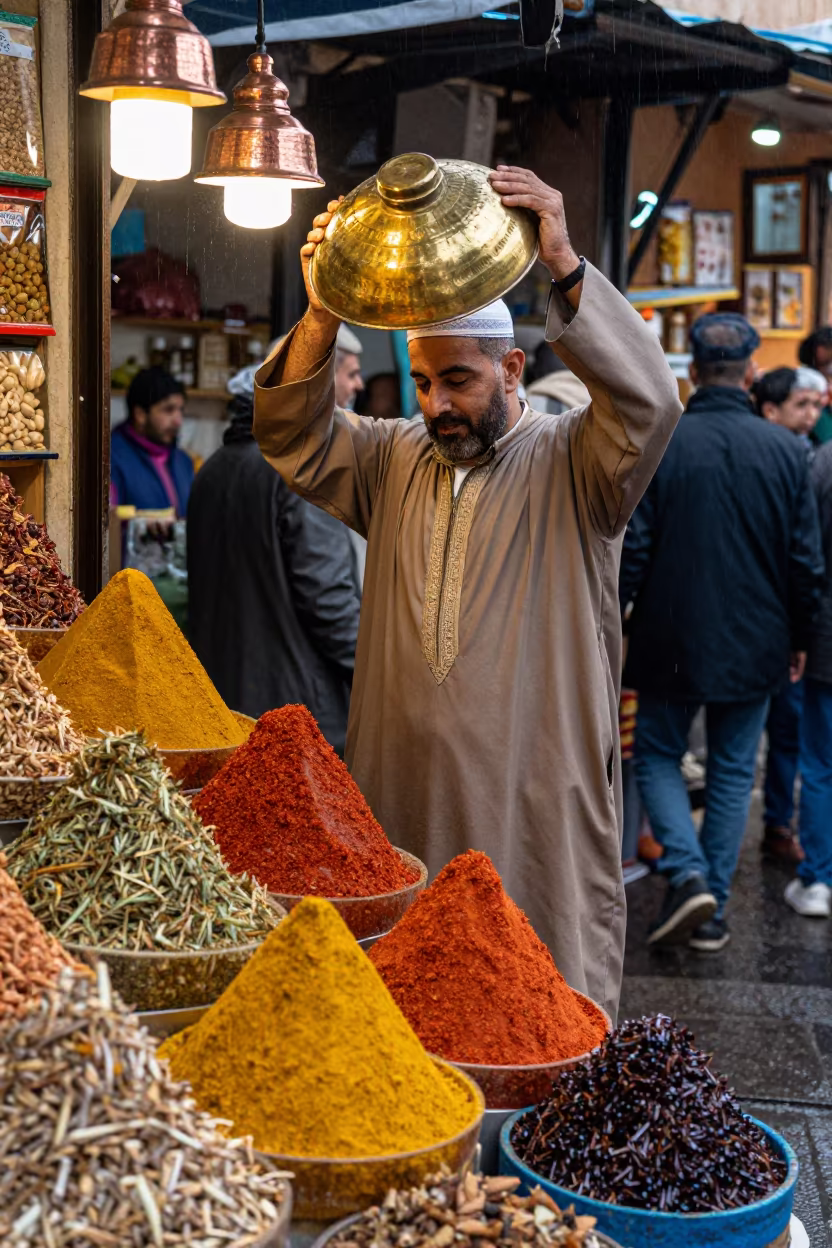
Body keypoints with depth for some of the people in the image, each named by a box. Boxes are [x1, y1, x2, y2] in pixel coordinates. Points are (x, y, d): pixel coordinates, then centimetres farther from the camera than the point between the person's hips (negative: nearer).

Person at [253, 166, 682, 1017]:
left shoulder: (571, 466, -2)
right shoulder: (394, 459, 12)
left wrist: (566, 270, -30)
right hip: (403, 796, 4)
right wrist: (323, 316, -14)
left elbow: (648, 402, -19)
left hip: (539, 809, -4)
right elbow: (294, 439, 3)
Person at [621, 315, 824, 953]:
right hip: (754, 644, 2)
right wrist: (798, 638, 12)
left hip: (671, 640, -2)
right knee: (733, 772, 13)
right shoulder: (786, 450, -4)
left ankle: (688, 875, -4)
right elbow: (807, 560, 0)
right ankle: (713, 910, 16)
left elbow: (630, 549, -10)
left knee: (658, 756, 15)